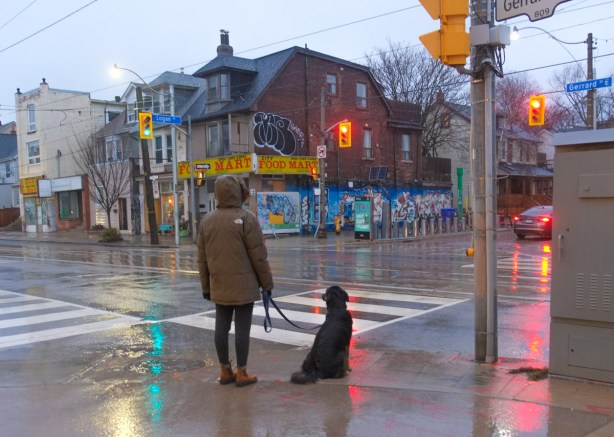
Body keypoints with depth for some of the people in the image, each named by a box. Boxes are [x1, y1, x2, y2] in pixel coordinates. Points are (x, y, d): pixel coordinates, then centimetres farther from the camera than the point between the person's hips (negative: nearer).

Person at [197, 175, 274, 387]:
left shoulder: (206, 221, 6)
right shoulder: (246, 218, -11)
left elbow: (202, 259, 10)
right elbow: (259, 256, -11)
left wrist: (205, 286, 17)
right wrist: (267, 282, -2)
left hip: (219, 287, 6)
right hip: (244, 286, -6)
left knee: (221, 327, 11)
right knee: (242, 328, 1)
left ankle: (225, 371, 20)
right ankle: (241, 373, 9)